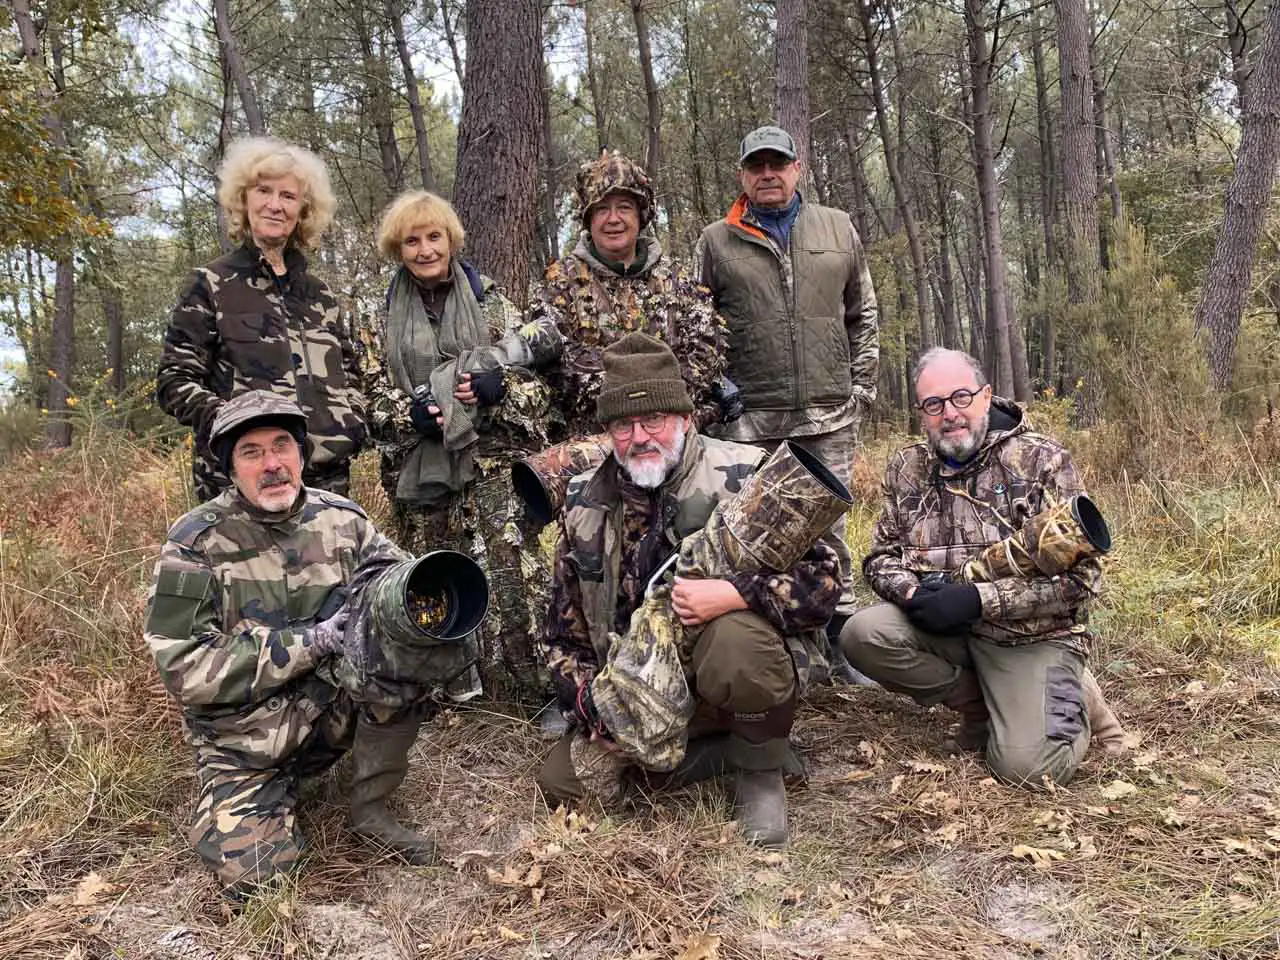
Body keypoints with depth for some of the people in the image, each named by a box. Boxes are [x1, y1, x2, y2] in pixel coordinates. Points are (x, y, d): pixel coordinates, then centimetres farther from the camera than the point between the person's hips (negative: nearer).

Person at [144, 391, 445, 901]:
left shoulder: (343, 520, -3)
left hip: (335, 702, 3)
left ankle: (370, 807, -5)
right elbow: (184, 668, -17)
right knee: (252, 874, -18)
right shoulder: (196, 542, -12)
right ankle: (280, 788, 16)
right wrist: (308, 643, -24)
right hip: (245, 734, -2)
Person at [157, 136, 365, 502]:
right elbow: (174, 382, -1)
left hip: (327, 477, 4)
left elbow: (348, 371, 24)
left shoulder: (318, 292, 16)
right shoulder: (212, 285, 3)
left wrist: (352, 421, 5)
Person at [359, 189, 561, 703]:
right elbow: (372, 394, 8)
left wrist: (499, 387, -18)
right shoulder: (385, 321, 10)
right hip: (419, 468, 3)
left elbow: (536, 381, 3)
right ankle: (450, 684, 24)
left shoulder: (490, 303, 5)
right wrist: (410, 412, -12)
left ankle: (539, 684, 1)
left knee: (511, 576, -9)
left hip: (491, 461, -2)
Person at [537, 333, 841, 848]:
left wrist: (734, 595, -30)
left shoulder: (741, 474, -11)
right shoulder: (587, 506, 2)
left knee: (736, 637, -37)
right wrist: (594, 707, -4)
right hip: (644, 697, 5)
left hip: (746, 669, -4)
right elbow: (566, 634, 10)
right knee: (561, 781, -9)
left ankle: (760, 764, -6)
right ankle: (731, 748, 3)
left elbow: (822, 578, -15)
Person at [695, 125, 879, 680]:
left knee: (829, 526, 8)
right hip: (748, 420, -1)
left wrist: (861, 385, 9)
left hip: (829, 414, 2)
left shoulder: (839, 230, 13)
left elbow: (863, 316, 16)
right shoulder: (716, 242, 7)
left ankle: (842, 636, 20)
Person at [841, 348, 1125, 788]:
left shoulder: (1043, 460, -8)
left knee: (1025, 765, -22)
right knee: (862, 634, -24)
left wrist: (979, 599, -22)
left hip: (1033, 635, -4)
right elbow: (881, 556, 8)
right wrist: (912, 592, -16)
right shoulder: (907, 467, 5)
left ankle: (1069, 698, 14)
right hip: (944, 626, 4)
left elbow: (1079, 574, -13)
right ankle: (983, 704, -1)